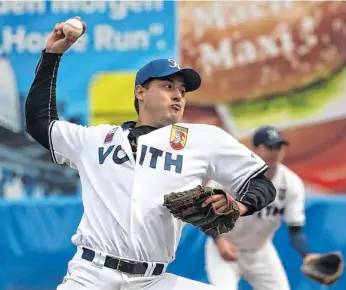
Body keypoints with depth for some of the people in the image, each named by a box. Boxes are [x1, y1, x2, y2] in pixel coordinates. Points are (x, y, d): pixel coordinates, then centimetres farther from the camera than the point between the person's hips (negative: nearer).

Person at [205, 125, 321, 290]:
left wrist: (307, 256, -33)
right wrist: (219, 239, -32)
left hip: (261, 252, 4)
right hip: (223, 247, -4)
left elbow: (296, 229, -13)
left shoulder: (292, 184, -15)